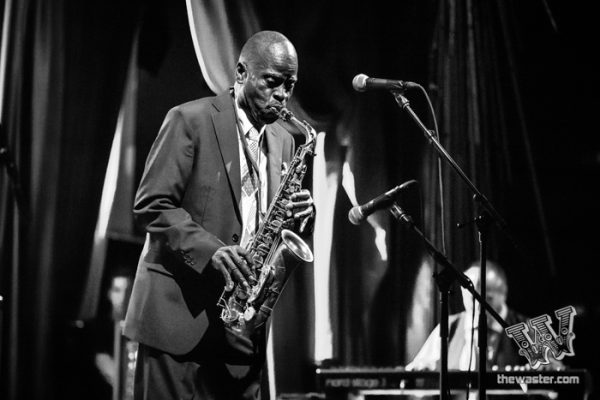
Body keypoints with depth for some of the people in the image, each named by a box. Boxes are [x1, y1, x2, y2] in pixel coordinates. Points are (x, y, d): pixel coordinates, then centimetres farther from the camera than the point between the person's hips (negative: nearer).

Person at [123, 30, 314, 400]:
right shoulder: (190, 120, -5)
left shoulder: (283, 140, 15)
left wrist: (298, 215, -5)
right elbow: (151, 204, -10)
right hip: (181, 310, -6)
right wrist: (210, 250, -23)